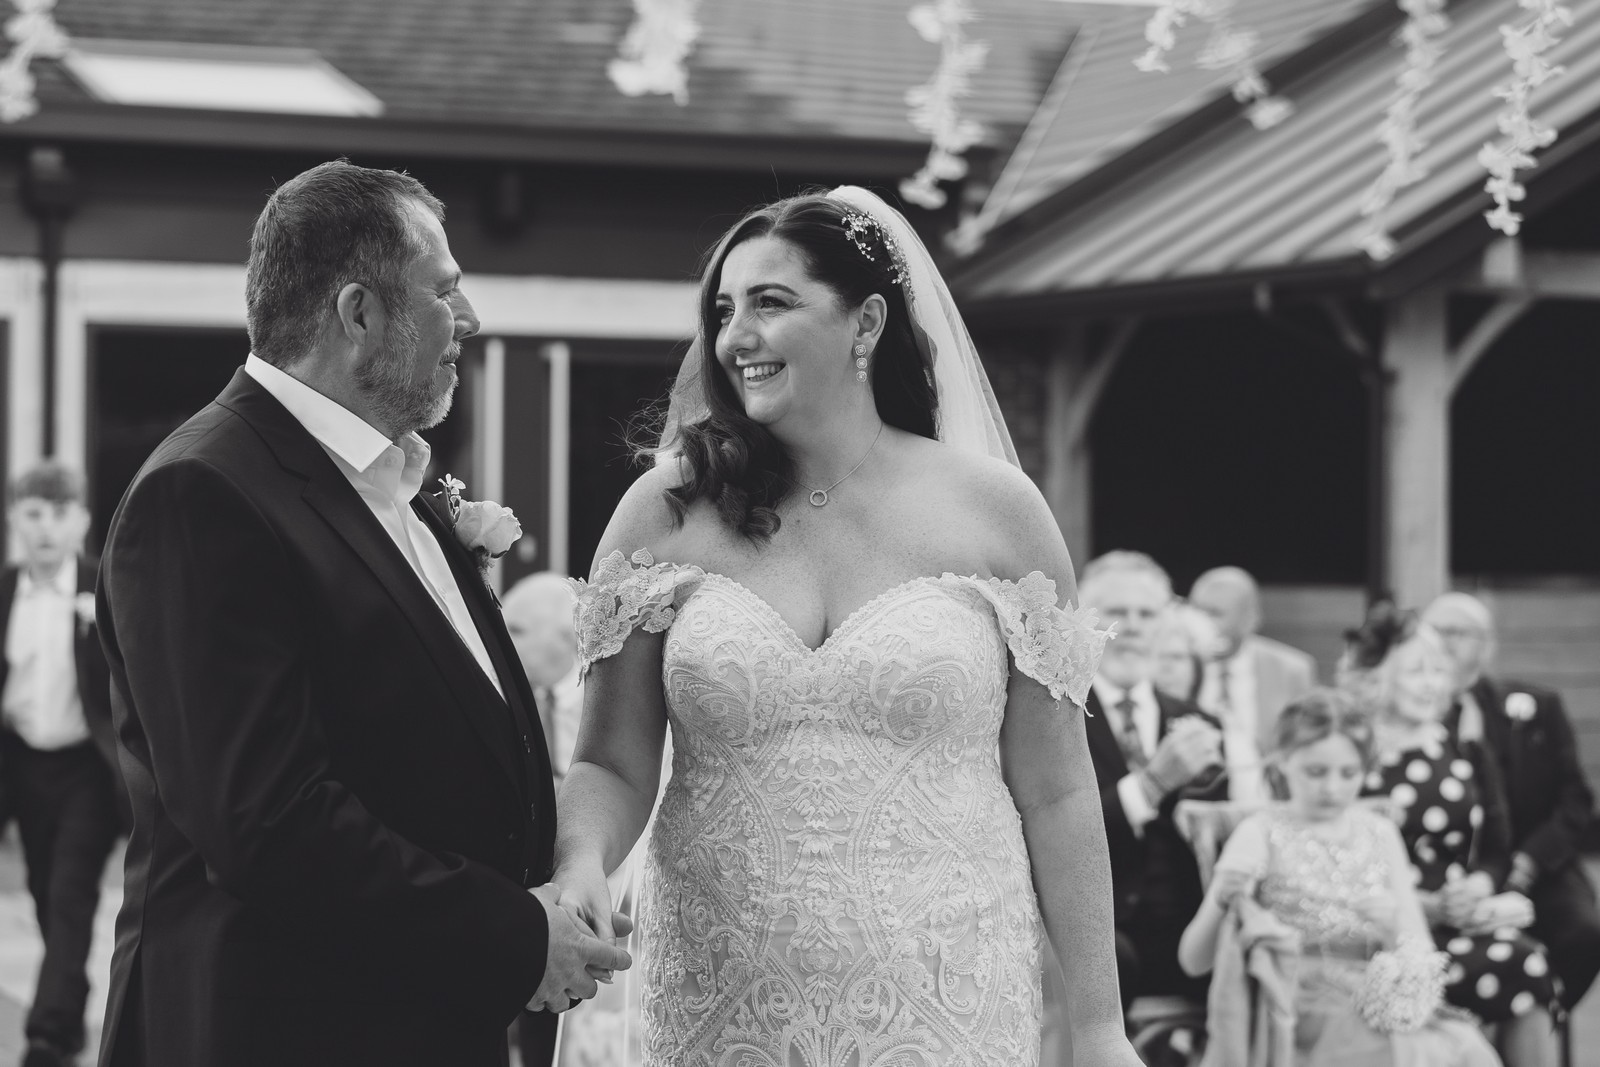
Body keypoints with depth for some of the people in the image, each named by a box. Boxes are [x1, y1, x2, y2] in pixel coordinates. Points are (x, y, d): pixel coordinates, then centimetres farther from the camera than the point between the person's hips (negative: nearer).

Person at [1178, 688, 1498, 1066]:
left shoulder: (1379, 833, 14)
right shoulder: (1261, 833, 4)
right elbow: (1194, 960, -1)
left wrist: (1394, 927, -13)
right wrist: (1223, 904, -22)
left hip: (1373, 1002, 4)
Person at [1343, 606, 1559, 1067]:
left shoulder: (1466, 753, 17)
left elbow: (1496, 852, 16)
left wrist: (1475, 888, -7)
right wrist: (1430, 905, -14)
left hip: (1468, 918, 5)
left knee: (1529, 961, -29)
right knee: (1511, 966, -30)